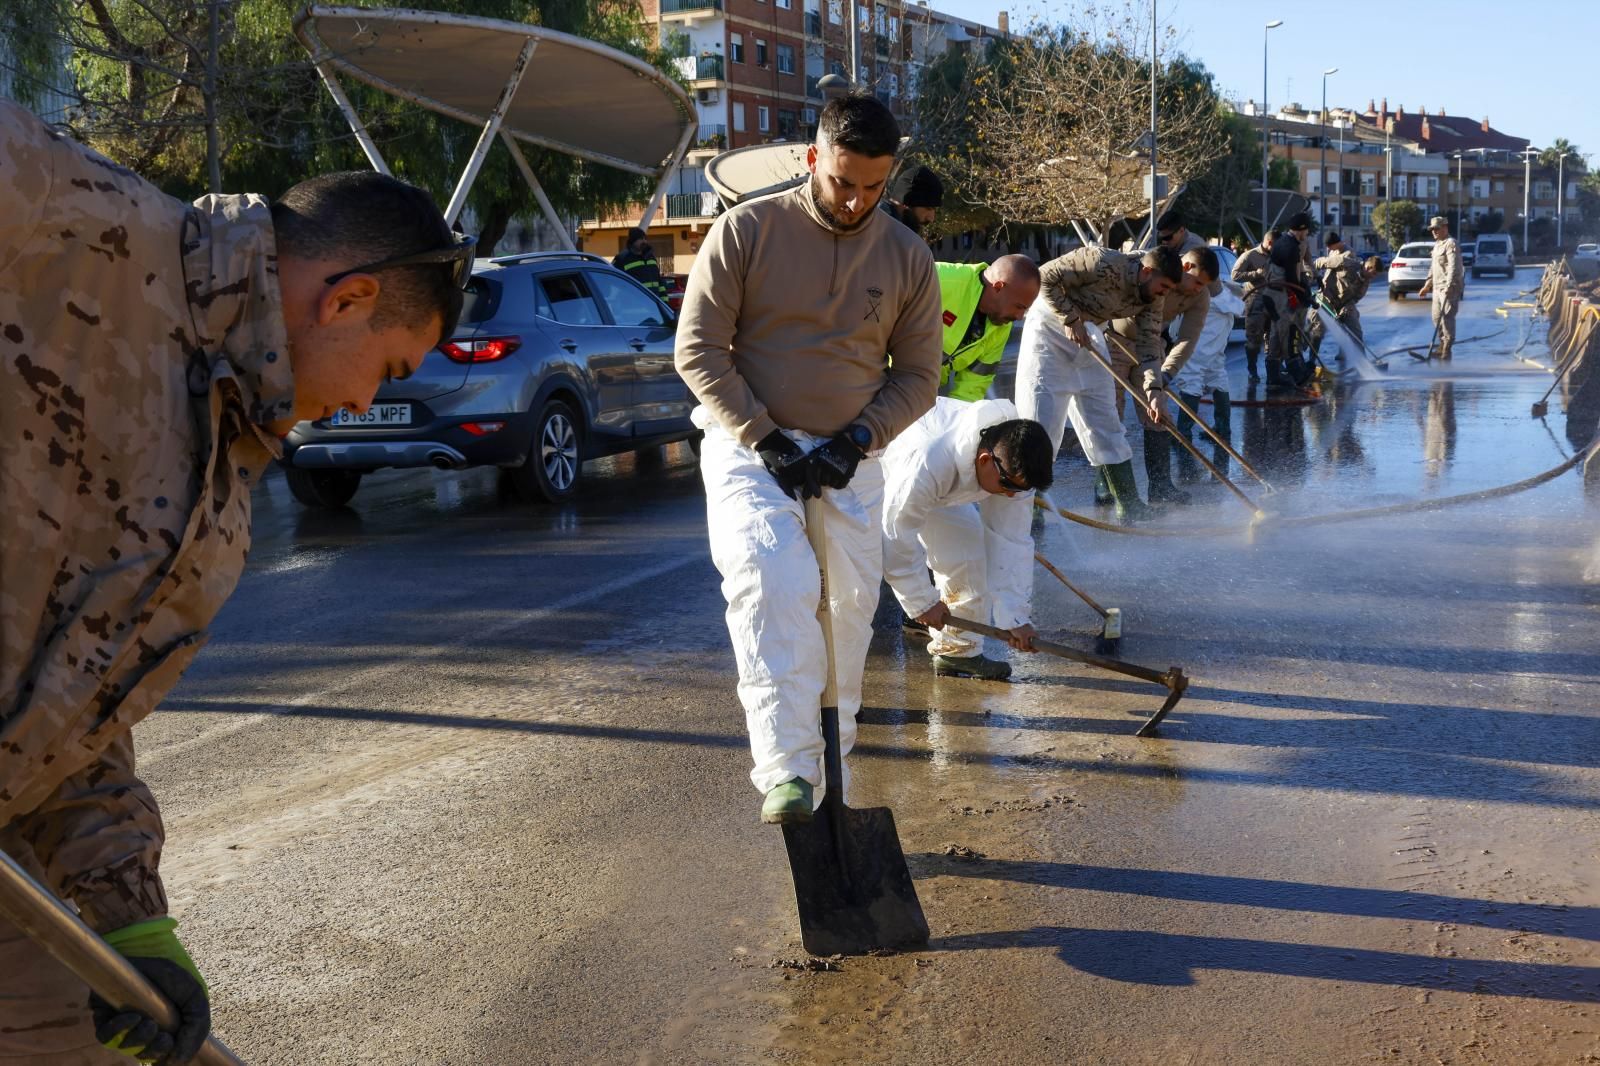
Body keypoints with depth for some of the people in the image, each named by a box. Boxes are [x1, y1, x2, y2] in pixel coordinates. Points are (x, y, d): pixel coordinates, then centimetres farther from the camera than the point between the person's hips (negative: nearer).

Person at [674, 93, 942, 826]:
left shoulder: (907, 258, 2)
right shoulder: (747, 230, -6)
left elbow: (917, 376, 8)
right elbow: (698, 350, -6)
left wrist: (856, 442, -9)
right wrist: (764, 441, -14)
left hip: (849, 459, 3)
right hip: (750, 446, -3)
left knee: (848, 611, 5)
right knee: (771, 587, -24)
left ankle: (829, 757, 25)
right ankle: (785, 769, -24)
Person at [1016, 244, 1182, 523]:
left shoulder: (1150, 299, -6)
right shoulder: (1102, 264, -27)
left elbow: (1150, 344, -5)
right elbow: (1045, 278, -24)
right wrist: (1071, 319, -24)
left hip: (1088, 334, 7)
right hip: (1051, 325, -7)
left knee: (1105, 421, 8)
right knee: (1040, 419, -11)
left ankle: (1129, 505, 14)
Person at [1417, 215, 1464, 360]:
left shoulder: (1451, 244, -11)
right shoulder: (1437, 244, 20)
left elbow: (1453, 267, -22)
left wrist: (1449, 286, -32)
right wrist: (1427, 285, 27)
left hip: (1449, 288, -10)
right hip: (1437, 287, 10)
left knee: (1447, 317, -12)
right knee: (1436, 317, 13)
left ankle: (1446, 350, -10)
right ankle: (1442, 346, 25)